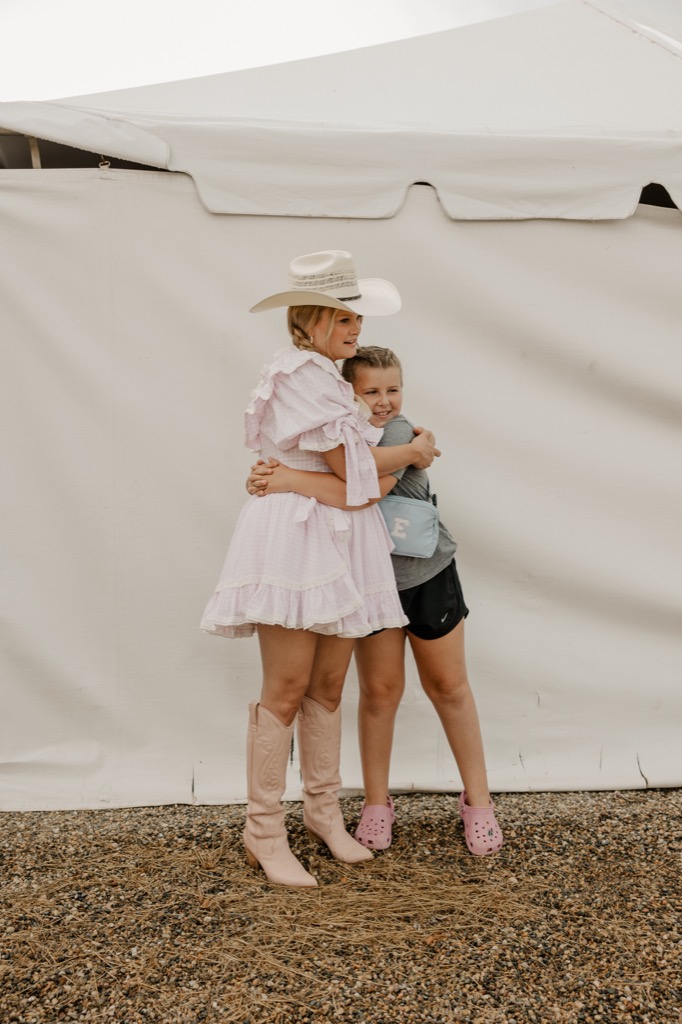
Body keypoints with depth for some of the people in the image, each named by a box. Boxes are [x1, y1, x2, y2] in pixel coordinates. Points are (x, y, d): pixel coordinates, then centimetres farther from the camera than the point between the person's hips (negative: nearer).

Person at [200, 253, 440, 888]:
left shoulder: (326, 376, 20)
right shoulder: (299, 372, -10)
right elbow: (348, 467, -12)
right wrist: (413, 451, 3)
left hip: (341, 536, 9)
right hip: (297, 533, -9)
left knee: (328, 685, 12)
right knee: (287, 688, -5)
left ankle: (323, 809, 25)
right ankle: (264, 831, 6)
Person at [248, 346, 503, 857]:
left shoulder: (400, 432, -20)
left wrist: (292, 479, -41)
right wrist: (270, 477, -20)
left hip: (429, 574, -3)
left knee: (449, 686, 10)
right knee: (379, 690, 6)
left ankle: (477, 798, 26)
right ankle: (377, 802, 24)